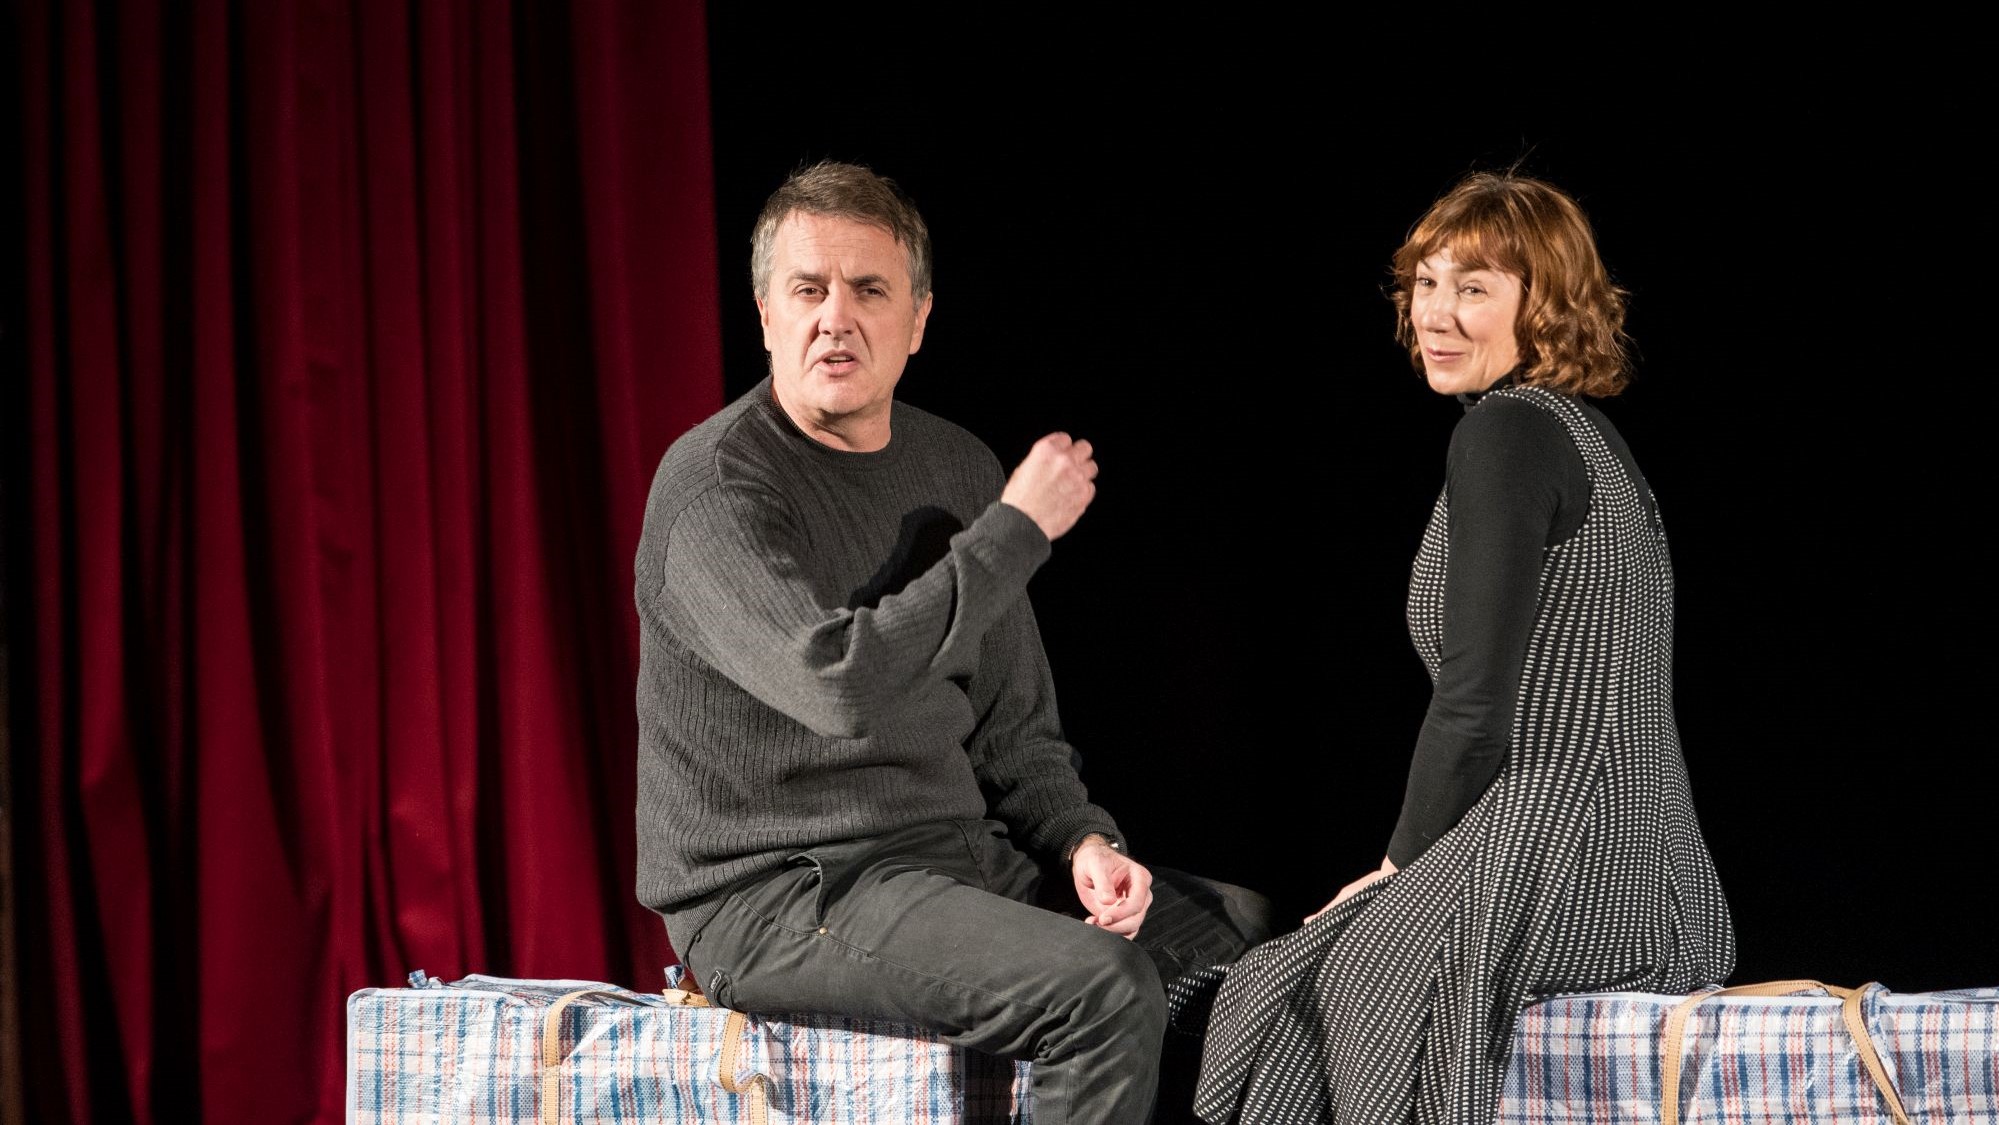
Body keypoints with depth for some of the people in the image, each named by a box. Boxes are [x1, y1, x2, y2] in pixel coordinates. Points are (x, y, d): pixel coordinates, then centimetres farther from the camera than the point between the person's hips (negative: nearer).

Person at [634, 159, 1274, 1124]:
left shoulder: (959, 469, 11)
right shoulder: (715, 484, -14)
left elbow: (1012, 729, 17)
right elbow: (839, 683, -30)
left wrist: (1081, 840, -4)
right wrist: (1018, 530, -19)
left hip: (956, 856, 8)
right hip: (777, 894, -8)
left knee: (1248, 932, 4)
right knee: (1104, 988, -27)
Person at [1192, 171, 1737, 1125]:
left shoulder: (1506, 434, -11)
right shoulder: (1588, 437, 19)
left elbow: (1476, 702, -15)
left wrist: (1401, 864, -2)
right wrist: (1415, 871, 16)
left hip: (1557, 881, -9)